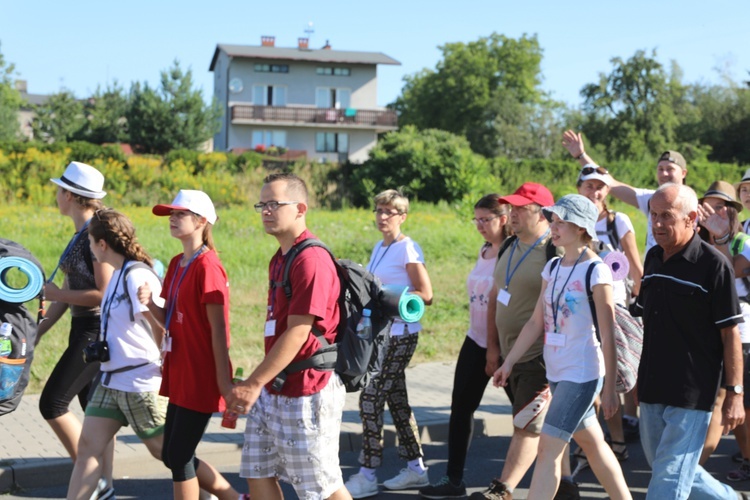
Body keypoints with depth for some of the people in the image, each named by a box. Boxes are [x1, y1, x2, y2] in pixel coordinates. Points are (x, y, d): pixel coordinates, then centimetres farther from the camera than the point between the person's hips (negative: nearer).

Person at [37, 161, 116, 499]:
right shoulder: (81, 234, 13)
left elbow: (105, 294, -21)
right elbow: (70, 291, 16)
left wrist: (58, 295, -13)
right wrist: (37, 332, 16)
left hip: (96, 331, -9)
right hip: (84, 329, 9)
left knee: (52, 404, -7)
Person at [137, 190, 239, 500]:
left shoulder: (207, 266, -15)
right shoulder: (176, 264, 11)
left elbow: (218, 328, -17)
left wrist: (224, 379, -18)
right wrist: (151, 303, -5)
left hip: (201, 378, -9)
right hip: (179, 375, 9)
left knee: (178, 456, -2)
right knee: (172, 455, 15)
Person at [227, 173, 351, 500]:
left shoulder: (311, 260, -18)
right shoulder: (279, 258, 13)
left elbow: (297, 333, -22)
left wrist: (254, 383, -21)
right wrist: (257, 385, 16)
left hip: (305, 394, -9)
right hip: (272, 391, 10)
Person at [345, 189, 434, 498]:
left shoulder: (408, 249, -11)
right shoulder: (379, 248, 14)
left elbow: (426, 295, -14)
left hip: (400, 335, -9)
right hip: (381, 333, 9)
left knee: (371, 399, -8)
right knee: (396, 400, 13)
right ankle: (415, 467, 22)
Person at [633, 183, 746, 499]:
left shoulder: (712, 264, -12)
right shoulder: (653, 258, 8)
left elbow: (730, 333, -11)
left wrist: (734, 393, -12)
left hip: (692, 393, -7)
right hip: (652, 389, 7)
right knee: (668, 468, 18)